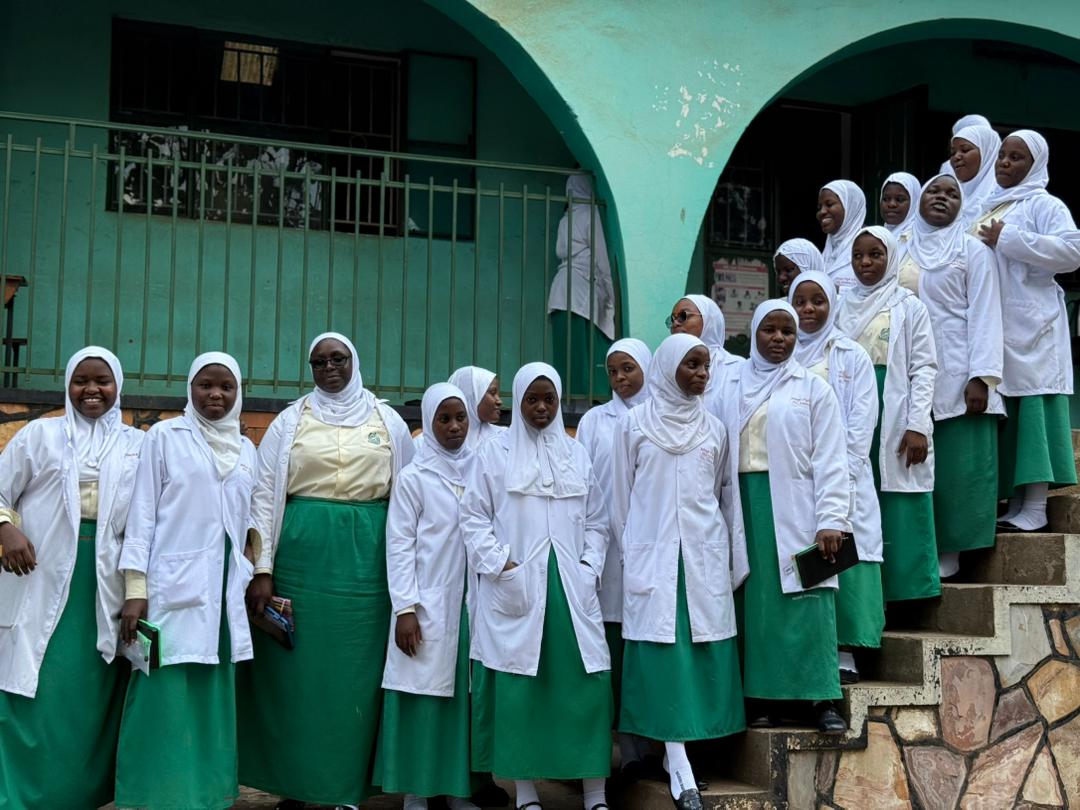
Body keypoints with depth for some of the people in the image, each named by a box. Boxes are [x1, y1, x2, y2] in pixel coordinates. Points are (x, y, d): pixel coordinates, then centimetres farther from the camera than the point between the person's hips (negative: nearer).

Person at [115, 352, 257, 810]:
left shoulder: (246, 450, 15)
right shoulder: (164, 436, 1)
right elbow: (142, 513, -3)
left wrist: (250, 575, 11)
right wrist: (135, 590, -10)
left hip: (225, 595, 5)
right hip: (174, 591, -5)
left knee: (214, 702, 7)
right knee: (167, 705, -7)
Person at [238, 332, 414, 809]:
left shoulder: (388, 422, 9)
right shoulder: (290, 421, 5)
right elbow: (264, 495, 2)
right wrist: (262, 570, -7)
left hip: (365, 557, 1)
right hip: (301, 552, -1)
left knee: (355, 670, 3)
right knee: (296, 669, 2)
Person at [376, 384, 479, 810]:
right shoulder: (413, 478, -1)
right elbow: (399, 546, -4)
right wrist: (405, 608, -10)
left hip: (472, 602, 3)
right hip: (428, 605, -3)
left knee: (467, 695, 6)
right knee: (424, 696, -1)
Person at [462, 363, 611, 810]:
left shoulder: (577, 455, 15)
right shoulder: (494, 453, 5)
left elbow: (596, 521, 16)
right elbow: (474, 518, 1)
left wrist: (589, 564, 2)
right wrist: (502, 565, -9)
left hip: (571, 586, 3)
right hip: (515, 587, -2)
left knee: (587, 680, -4)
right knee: (519, 684, -1)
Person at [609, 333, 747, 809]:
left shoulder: (714, 428, 10)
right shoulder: (633, 425, 3)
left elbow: (727, 494, 14)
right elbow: (621, 495, 7)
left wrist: (734, 556, 11)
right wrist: (628, 553, 8)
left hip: (705, 556, 3)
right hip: (653, 555, -3)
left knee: (702, 653, -1)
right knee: (664, 653, -7)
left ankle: (675, 752, 10)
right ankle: (679, 768, -7)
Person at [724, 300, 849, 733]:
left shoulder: (812, 388, 5)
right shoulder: (733, 388, 11)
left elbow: (829, 460, 0)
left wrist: (831, 520, -9)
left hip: (796, 509, -2)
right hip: (747, 507, 2)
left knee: (808, 601, -5)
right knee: (756, 601, 3)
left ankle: (823, 699, -1)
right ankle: (761, 696, 8)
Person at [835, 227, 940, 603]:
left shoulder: (909, 307, 3)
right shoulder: (843, 308, 13)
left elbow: (924, 369, -2)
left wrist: (917, 426, -12)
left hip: (896, 423, -3)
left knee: (900, 512, -5)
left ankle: (904, 584, 1)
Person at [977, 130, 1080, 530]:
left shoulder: (1044, 205, -1)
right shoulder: (988, 207, 20)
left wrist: (1008, 240, -16)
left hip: (1030, 326, -7)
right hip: (990, 325, 7)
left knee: (1032, 408, -8)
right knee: (1004, 415, 4)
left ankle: (1036, 507, -8)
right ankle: (1014, 503, 8)